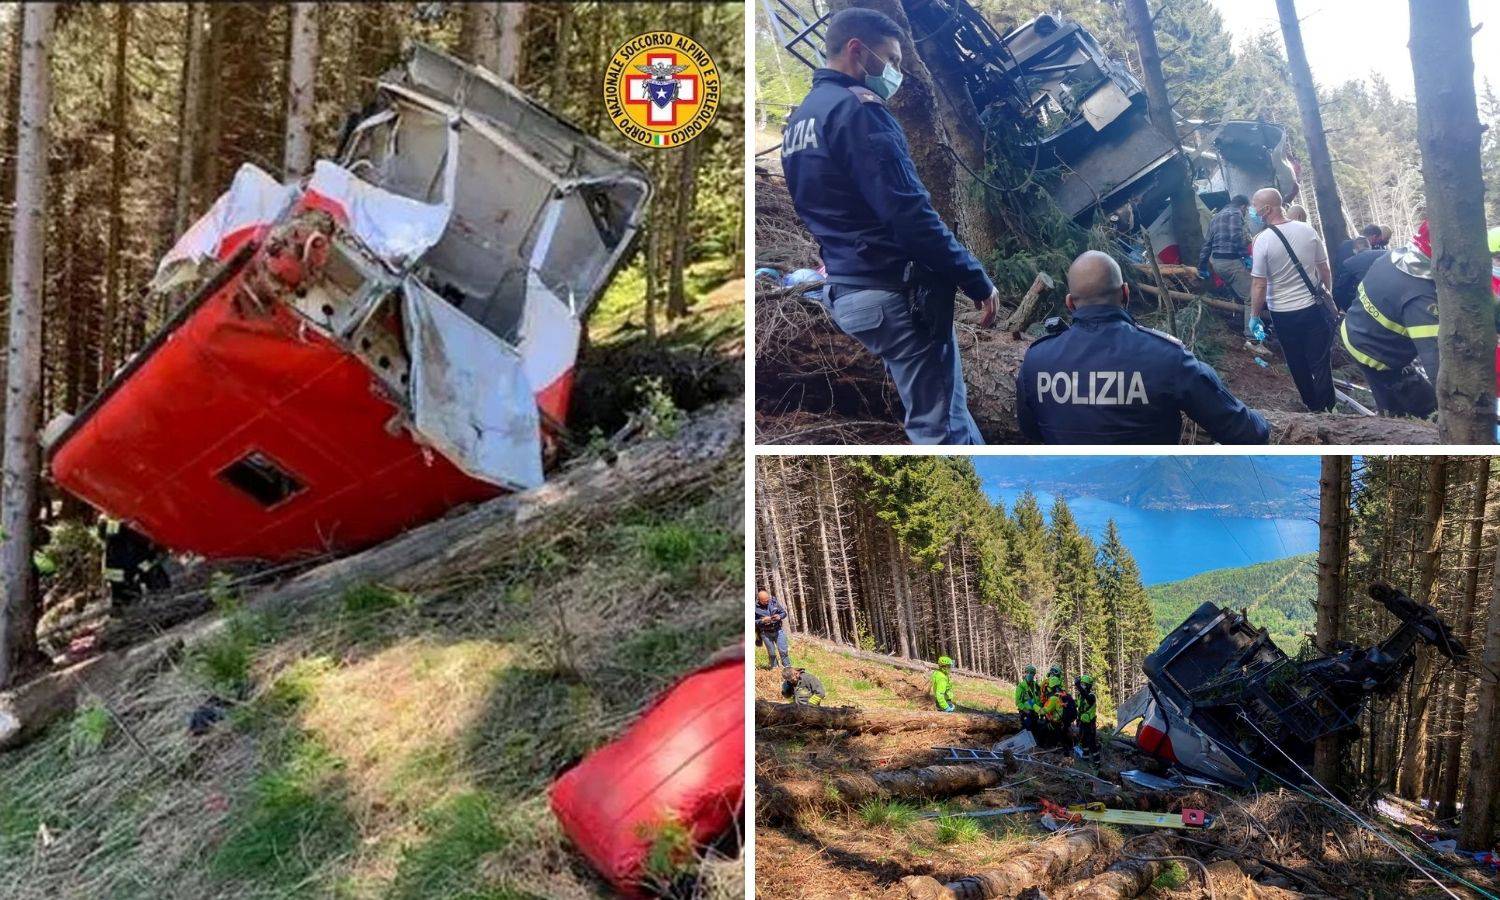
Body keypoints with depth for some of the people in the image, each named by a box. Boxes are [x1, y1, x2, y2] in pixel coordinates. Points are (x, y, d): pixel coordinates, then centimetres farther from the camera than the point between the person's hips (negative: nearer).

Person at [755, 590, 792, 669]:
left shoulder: (774, 601, -5)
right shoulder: (755, 607, -11)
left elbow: (784, 613, 5)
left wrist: (779, 616, -17)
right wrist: (762, 621, -24)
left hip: (778, 630, 1)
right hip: (766, 633, -1)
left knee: (783, 650, 1)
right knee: (771, 653, 7)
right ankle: (774, 668, 22)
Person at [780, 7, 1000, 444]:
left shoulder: (800, 118, 17)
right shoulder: (856, 108, -13)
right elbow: (908, 214, -20)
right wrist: (975, 278, -14)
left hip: (846, 289, 10)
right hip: (894, 290, -10)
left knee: (941, 414, 19)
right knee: (941, 425, -4)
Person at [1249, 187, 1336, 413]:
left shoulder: (1262, 240, -17)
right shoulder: (1307, 230, -5)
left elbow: (1259, 285, -16)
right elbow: (1325, 270, 4)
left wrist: (1255, 316, -5)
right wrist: (1327, 294, 20)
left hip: (1283, 314, -2)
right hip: (1314, 308, 2)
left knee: (1298, 365, 15)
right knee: (1321, 363, 10)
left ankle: (1313, 406, 28)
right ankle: (1326, 409, 16)